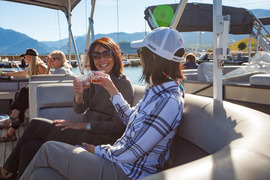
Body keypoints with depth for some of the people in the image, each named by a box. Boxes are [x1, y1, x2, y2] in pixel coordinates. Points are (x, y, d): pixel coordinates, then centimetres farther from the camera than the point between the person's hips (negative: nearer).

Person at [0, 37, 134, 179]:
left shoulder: (123, 83, -11)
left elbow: (118, 126, -14)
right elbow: (79, 109, 9)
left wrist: (82, 125, -14)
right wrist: (79, 94, -13)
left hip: (100, 138, -7)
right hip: (85, 132, 7)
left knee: (36, 125, -5)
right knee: (30, 148, -10)